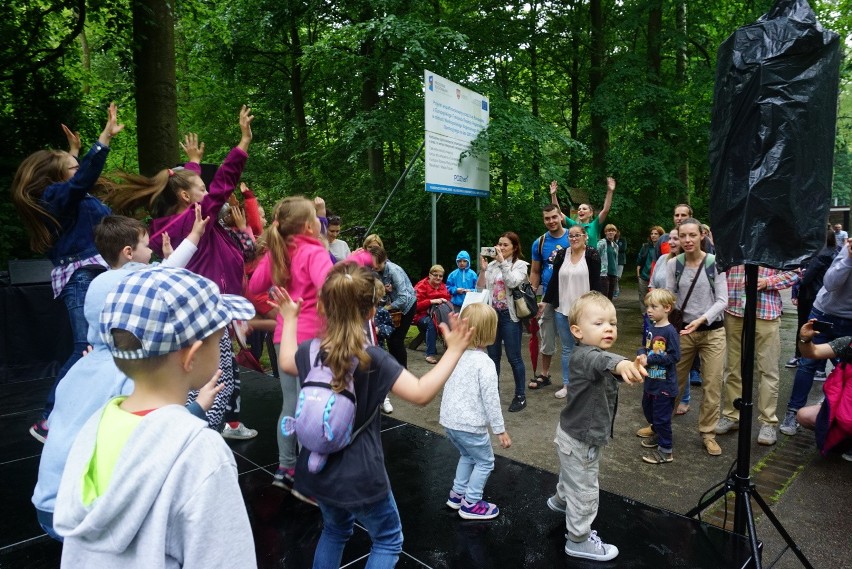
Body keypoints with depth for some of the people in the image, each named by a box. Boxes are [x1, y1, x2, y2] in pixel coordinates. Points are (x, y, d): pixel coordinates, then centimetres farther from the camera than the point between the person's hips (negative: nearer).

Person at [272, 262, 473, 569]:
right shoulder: (373, 359, -23)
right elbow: (421, 393, -28)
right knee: (388, 539, 18)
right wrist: (453, 351, -22)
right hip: (359, 473, -6)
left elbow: (287, 362, 17)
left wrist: (289, 319, 28)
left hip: (318, 469, 6)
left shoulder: (311, 351, -6)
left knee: (335, 530, 31)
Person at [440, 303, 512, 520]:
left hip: (449, 420, 7)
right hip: (470, 424, -7)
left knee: (467, 456, 28)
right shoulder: (485, 363, -19)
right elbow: (491, 399, -17)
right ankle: (471, 504, 21)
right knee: (485, 462, 14)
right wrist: (500, 430, -8)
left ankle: (457, 493, 36)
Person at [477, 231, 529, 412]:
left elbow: (512, 282, -20)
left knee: (513, 357, 0)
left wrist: (503, 262, -17)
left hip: (509, 315, -4)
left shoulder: (520, 264, -2)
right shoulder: (492, 265, 8)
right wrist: (482, 269, -6)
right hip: (492, 314, 5)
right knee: (493, 355, 13)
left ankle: (520, 396, 12)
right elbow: (480, 288, 6)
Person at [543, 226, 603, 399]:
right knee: (566, 348, 11)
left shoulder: (592, 255, -5)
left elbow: (595, 283, -6)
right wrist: (546, 301, 8)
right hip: (562, 309, 3)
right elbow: (554, 280, 8)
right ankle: (566, 384, 21)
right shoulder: (561, 254, 5)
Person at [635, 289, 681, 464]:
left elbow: (674, 356, -23)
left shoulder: (670, 332, -20)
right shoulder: (651, 329, 2)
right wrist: (642, 354, -8)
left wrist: (649, 359, -21)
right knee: (648, 409, 24)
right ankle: (657, 433, 47)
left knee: (661, 417, 2)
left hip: (665, 384, -8)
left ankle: (665, 450, 17)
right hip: (651, 381, 8)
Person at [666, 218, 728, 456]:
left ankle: (708, 433, 22)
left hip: (712, 331, -1)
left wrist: (702, 319, -22)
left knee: (712, 384, 5)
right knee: (674, 380, 10)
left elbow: (722, 301, -8)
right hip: (683, 330, 1)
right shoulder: (673, 264, -3)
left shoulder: (715, 262, -8)